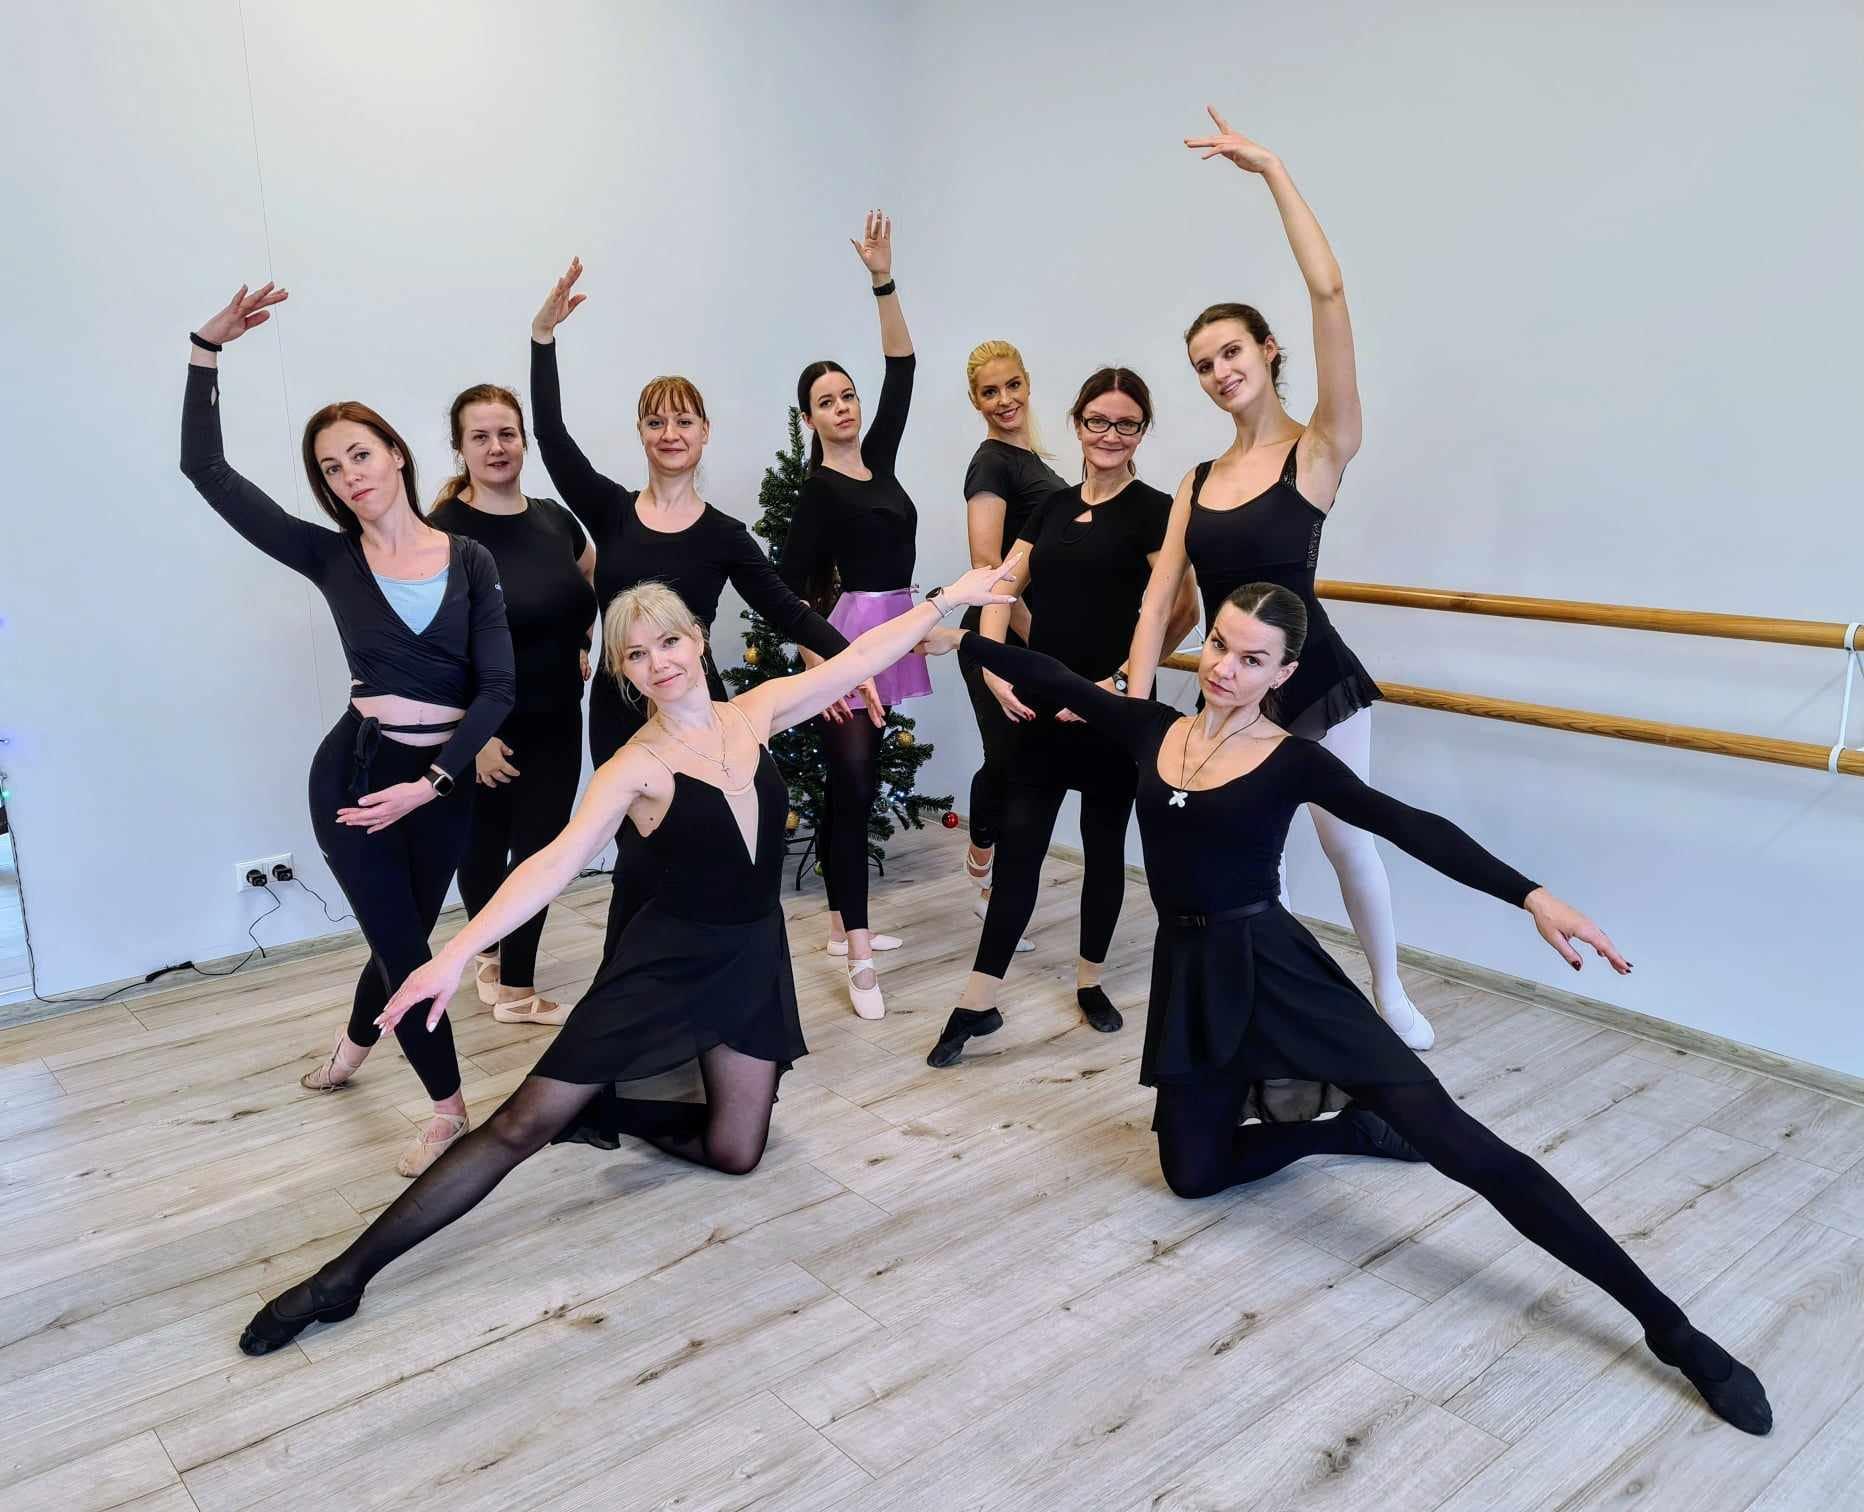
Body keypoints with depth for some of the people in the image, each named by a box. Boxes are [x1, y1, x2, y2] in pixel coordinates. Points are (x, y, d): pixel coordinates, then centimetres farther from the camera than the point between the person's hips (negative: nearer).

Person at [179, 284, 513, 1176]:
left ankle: (354, 1043, 51)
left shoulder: (469, 559, -1)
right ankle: (449, 1111, 19)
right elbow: (205, 469, -7)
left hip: (442, 780, 2)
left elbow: (497, 687, -8)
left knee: (403, 936, 19)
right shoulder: (330, 558, -2)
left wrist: (429, 784, -16)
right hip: (354, 770, -2)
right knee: (402, 944, 2)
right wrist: (209, 351, -13)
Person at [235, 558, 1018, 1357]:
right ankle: (342, 1277, 1)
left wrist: (947, 598, 6)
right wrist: (457, 952, -37)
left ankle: (609, 1111, 31)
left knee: (734, 1152, 8)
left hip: (753, 957, 5)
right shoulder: (636, 767, -14)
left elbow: (859, 657, 3)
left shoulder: (758, 710, -1)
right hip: (665, 959, -4)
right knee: (524, 1124, -8)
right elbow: (558, 862, -25)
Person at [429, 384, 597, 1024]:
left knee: (538, 850, 7)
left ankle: (517, 989, 20)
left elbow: (593, 578, 23)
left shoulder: (553, 518, 2)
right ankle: (490, 954, 41)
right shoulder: (443, 532, -14)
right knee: (485, 847, 15)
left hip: (557, 722, 4)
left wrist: (581, 641, 11)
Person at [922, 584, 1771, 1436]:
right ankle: (1348, 1127, 33)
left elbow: (1411, 829, -20)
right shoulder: (1150, 730, 3)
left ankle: (1671, 1332, -7)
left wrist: (1532, 897, -31)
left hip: (1275, 971, -5)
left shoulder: (1294, 763, -10)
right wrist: (956, 636, 16)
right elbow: (1051, 679, 11)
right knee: (1193, 1173, 13)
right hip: (1189, 975, 5)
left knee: (1455, 1140, -13)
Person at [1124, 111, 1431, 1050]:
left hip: (1313, 678, -5)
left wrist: (1272, 172, -13)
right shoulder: (1197, 481, 8)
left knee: (1345, 837, 3)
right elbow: (1161, 593, 2)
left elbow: (1329, 293, -16)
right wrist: (1137, 697, -8)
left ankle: (1389, 992, 26)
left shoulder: (1320, 450, -6)